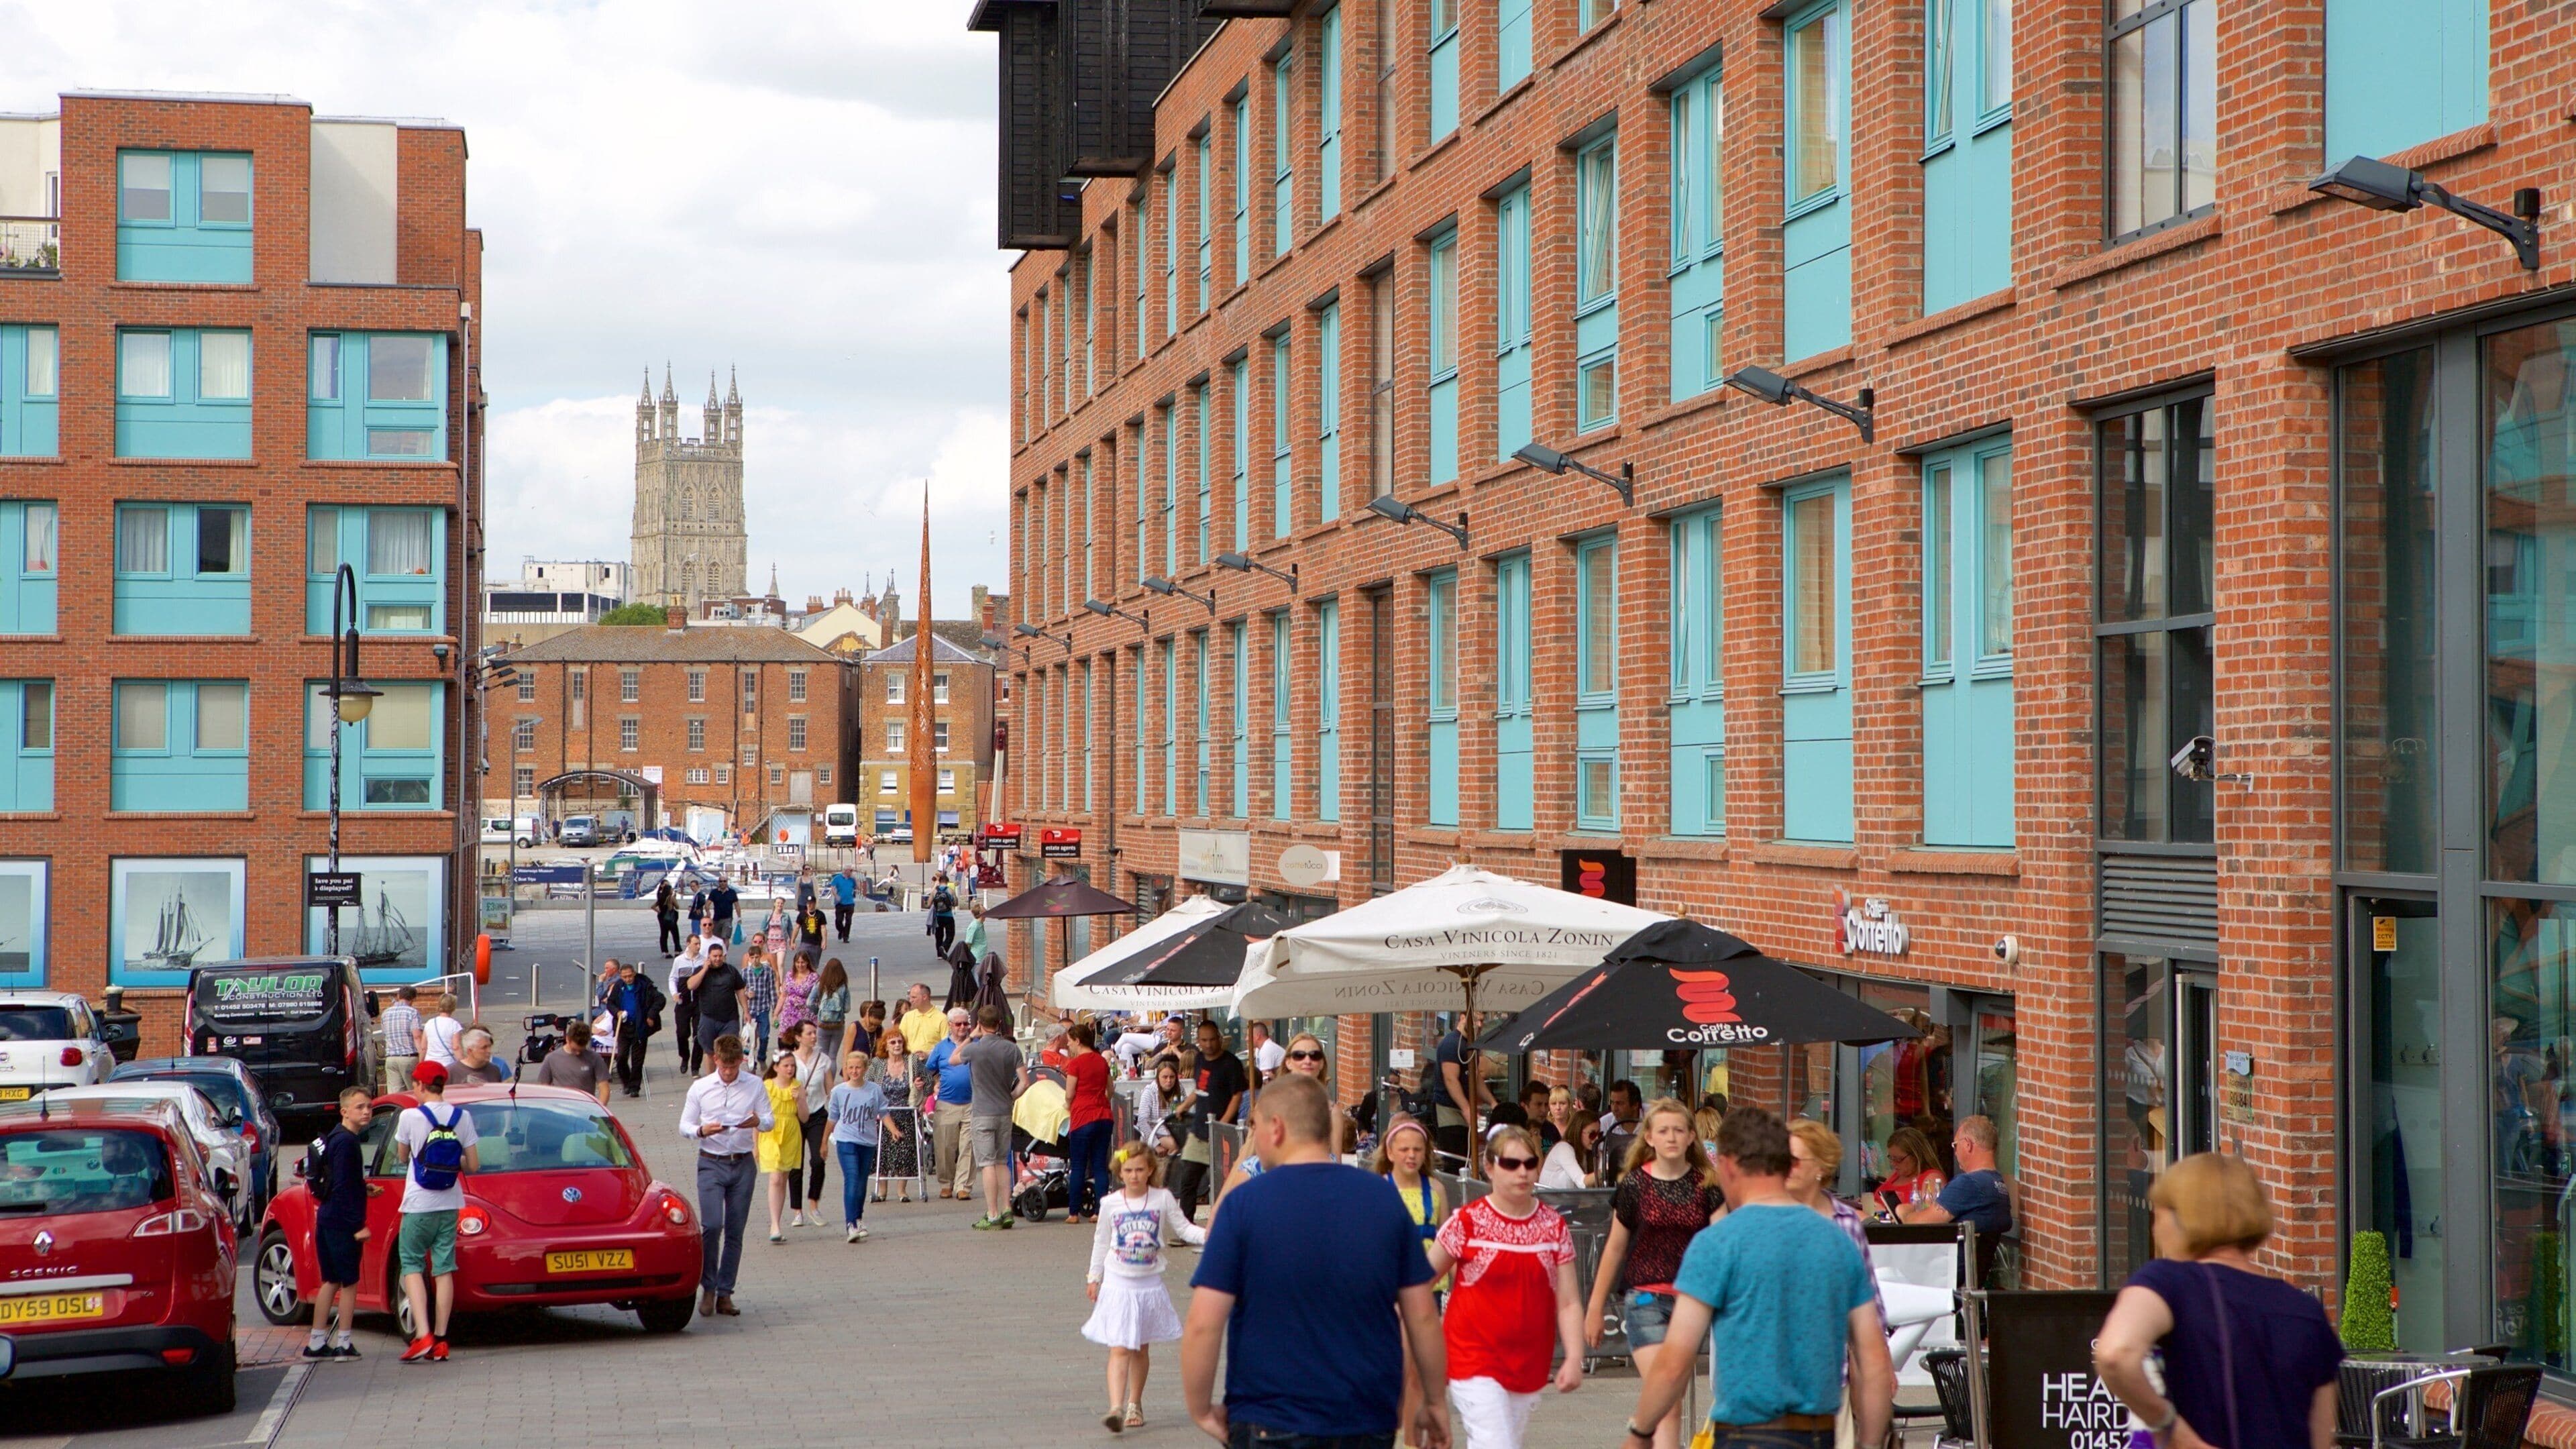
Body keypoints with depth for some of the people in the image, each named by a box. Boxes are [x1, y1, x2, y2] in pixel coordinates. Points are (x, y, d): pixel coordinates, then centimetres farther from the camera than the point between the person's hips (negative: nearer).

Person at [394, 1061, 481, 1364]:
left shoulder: (410, 1117, -9)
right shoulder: (462, 1117, -1)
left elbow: (402, 1157, 6)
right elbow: (473, 1165, 1)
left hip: (419, 1204, -4)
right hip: (450, 1205, 4)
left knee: (412, 1265, 5)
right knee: (444, 1270, 7)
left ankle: (423, 1335, -10)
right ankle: (440, 1342, 7)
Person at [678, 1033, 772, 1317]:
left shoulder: (755, 1086, 5)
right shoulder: (700, 1088, 4)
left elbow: (770, 1121, 6)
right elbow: (684, 1126, 6)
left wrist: (758, 1122, -18)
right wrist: (702, 1131, -17)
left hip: (743, 1165, 1)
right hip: (711, 1163, -1)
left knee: (735, 1232, 2)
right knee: (712, 1225, -15)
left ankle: (725, 1294, 9)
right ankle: (708, 1288, 0)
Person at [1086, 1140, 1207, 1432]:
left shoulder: (1163, 1200, -2)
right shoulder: (1110, 1204, -2)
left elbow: (1183, 1228, 2)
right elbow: (1101, 1242, 8)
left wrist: (1206, 1235, -16)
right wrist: (1094, 1277, 12)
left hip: (1149, 1285, 2)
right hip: (1118, 1285, -2)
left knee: (1141, 1349, 13)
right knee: (1120, 1349, -11)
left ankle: (1135, 1404, 27)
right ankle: (1116, 1408, -20)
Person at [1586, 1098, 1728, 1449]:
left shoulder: (1706, 1183, 2)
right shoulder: (1635, 1184, -1)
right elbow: (1615, 1248, 8)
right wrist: (1596, 1308, 11)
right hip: (1646, 1297, -2)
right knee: (1665, 1399, -13)